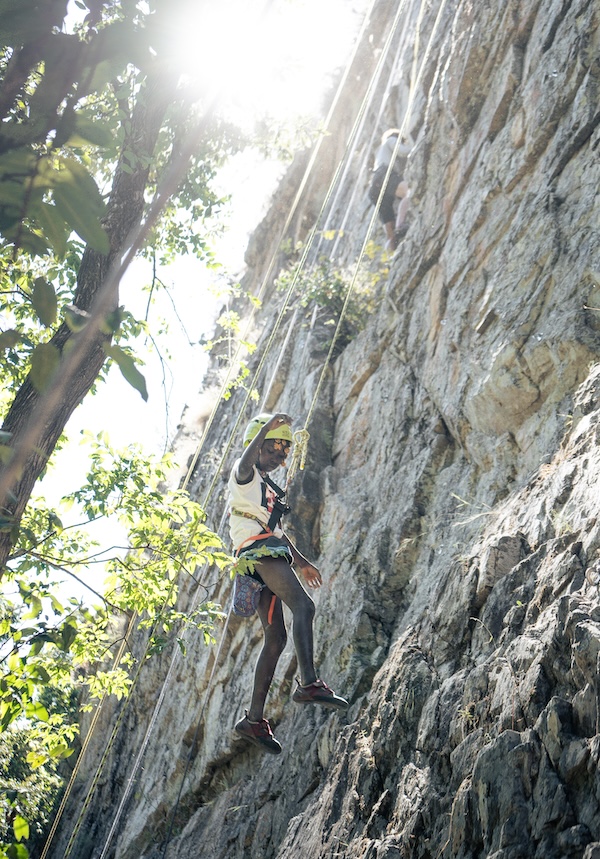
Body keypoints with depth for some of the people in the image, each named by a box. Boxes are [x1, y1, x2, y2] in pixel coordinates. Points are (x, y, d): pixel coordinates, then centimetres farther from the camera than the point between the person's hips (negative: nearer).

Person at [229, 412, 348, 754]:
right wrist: (269, 425, -29)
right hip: (258, 550, -9)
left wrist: (301, 561, 32)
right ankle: (309, 684, -37)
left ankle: (254, 719, 5)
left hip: (270, 553, 9)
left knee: (276, 638, 4)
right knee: (304, 606, -26)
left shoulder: (267, 486, 32)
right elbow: (245, 463, -23)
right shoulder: (244, 475, 4)